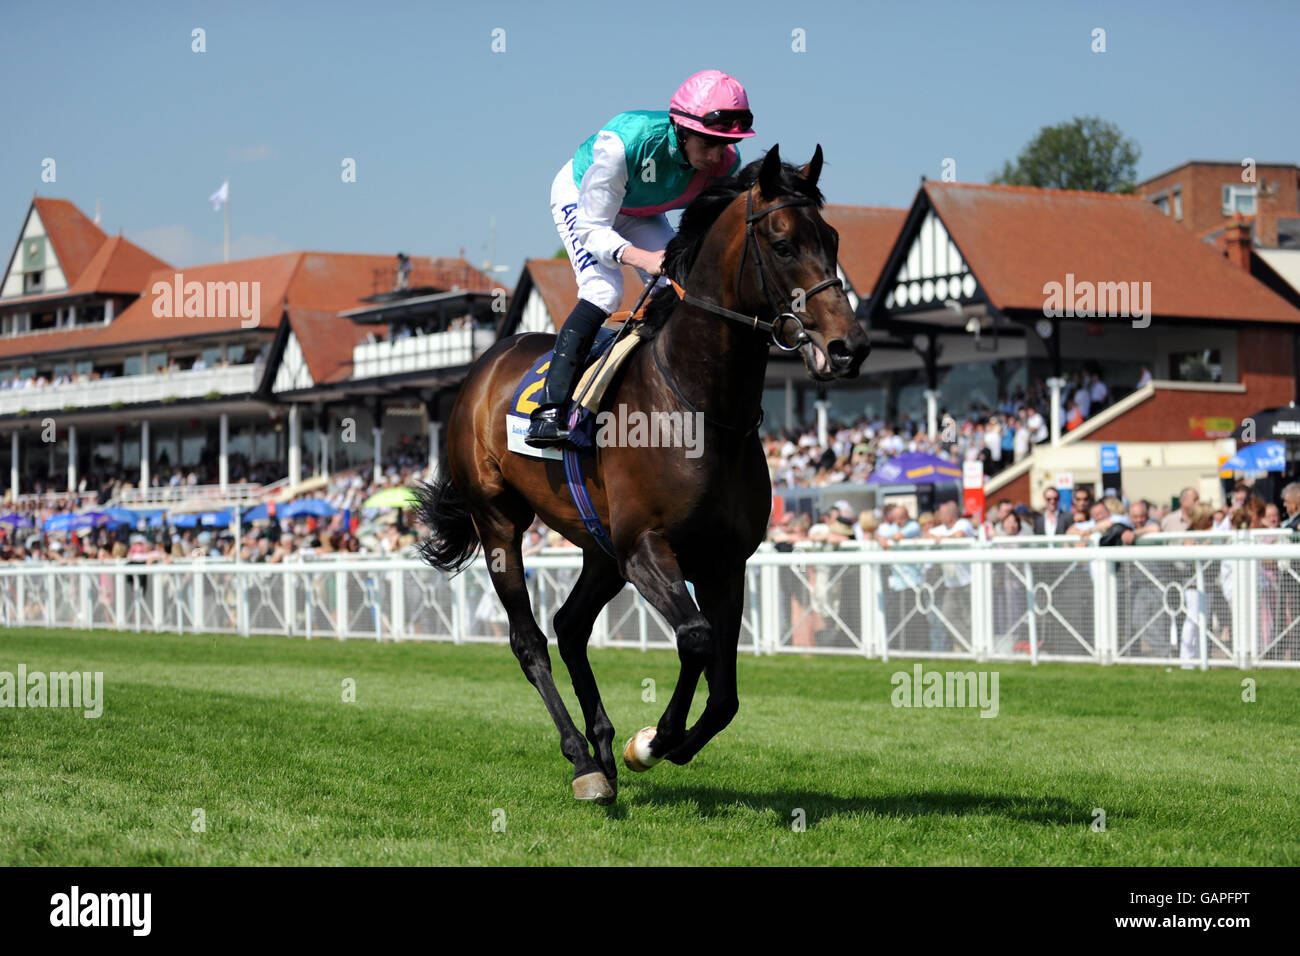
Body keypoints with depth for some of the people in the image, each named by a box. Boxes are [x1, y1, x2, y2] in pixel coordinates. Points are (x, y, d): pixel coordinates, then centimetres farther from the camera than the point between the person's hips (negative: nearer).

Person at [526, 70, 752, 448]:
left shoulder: (726, 162, -27)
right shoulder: (623, 144, -42)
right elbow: (592, 228, -38)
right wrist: (642, 258, -55)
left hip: (641, 214, 6)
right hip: (581, 199, -5)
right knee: (603, 290, -26)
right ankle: (549, 411, -30)